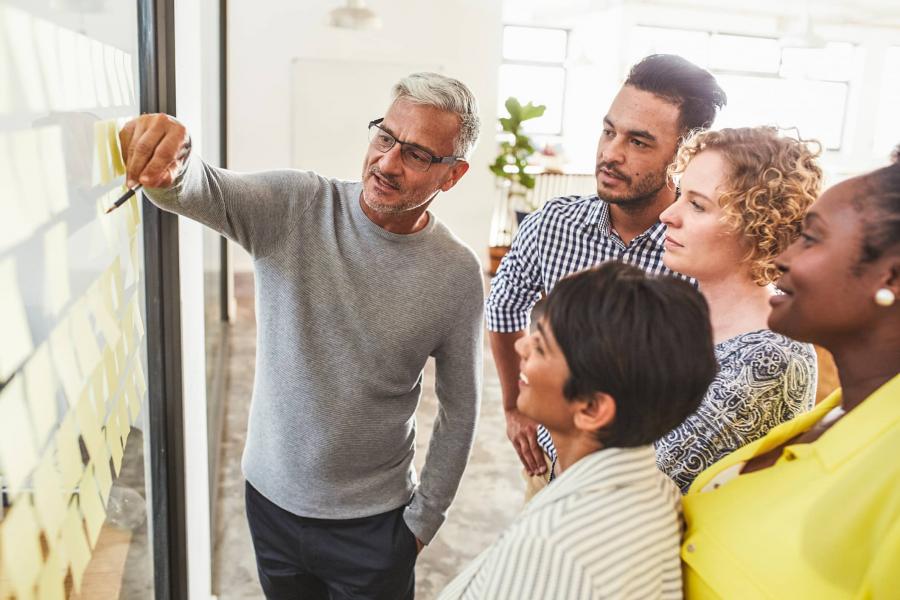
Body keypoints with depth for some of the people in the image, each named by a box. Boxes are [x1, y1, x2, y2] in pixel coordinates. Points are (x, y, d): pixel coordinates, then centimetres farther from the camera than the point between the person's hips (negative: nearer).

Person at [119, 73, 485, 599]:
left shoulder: (458, 275, -14)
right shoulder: (295, 206, -13)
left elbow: (459, 408, -5)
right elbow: (196, 190, -28)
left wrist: (424, 519, 0)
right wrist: (169, 160, -52)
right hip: (270, 497, 2)